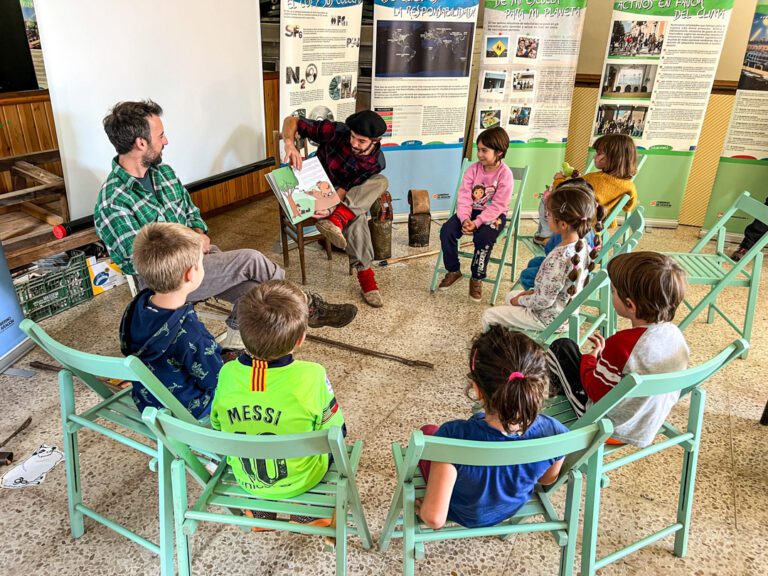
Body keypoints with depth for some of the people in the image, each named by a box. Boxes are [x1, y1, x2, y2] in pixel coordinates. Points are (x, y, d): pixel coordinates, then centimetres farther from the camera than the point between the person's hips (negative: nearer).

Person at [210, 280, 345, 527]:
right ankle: (306, 513, 28)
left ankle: (259, 512, 35)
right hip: (299, 481, -3)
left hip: (245, 479, 3)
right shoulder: (311, 377, -31)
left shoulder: (227, 374, -21)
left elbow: (217, 427, -3)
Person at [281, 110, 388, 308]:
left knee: (380, 182, -28)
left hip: (344, 196, 3)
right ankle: (365, 274, -27)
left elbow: (347, 188, -19)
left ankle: (337, 218, -42)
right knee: (356, 218, -30)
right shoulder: (336, 132, -22)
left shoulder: (376, 162, -15)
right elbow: (291, 121, -20)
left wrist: (331, 207, -40)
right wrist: (290, 145, -41)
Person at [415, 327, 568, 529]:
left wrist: (422, 509, -13)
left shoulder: (454, 437, -44)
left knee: (429, 431, 23)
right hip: (514, 507, 3)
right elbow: (547, 479, -9)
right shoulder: (555, 434, -33)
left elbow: (434, 518, -36)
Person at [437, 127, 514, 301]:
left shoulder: (505, 175, -15)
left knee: (484, 237, -33)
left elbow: (497, 206, -19)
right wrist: (465, 219, -24)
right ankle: (453, 271, 2)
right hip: (471, 211, 4)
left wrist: (476, 223, -28)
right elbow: (464, 197, -7)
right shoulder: (473, 169, -2)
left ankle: (477, 279, -10)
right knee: (447, 230, -18)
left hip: (493, 215, -4)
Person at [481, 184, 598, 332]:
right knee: (510, 296, 28)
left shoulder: (558, 259, -36)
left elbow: (543, 301, -27)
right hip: (567, 309, 9)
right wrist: (533, 291, 7)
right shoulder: (583, 245, -8)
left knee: (488, 315, 3)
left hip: (548, 318, -9)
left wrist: (520, 300, -9)